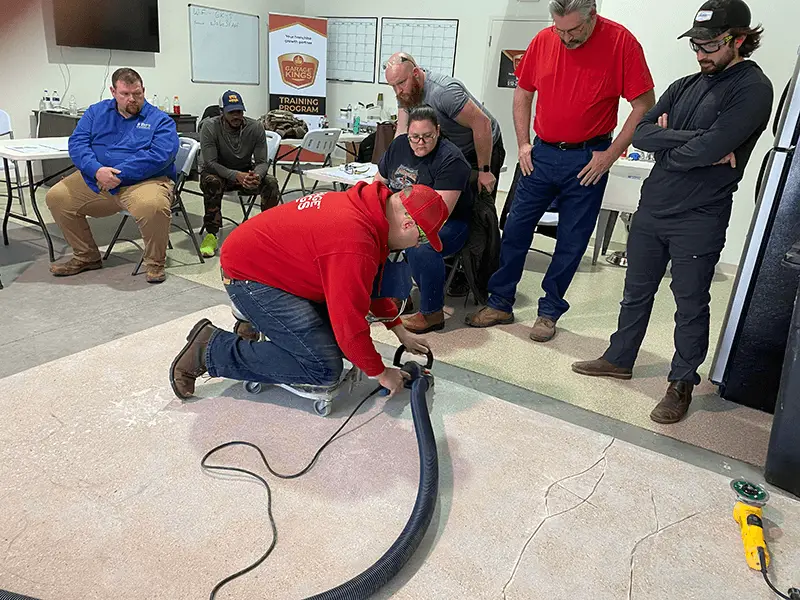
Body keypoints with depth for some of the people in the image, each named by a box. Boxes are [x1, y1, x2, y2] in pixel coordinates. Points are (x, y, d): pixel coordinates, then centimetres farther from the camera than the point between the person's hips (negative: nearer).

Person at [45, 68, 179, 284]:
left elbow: (161, 155, -16)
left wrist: (119, 174, -21)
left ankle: (154, 262, -10)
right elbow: (77, 143, 4)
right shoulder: (96, 112, 14)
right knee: (56, 197, -5)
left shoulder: (159, 119, 0)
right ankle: (86, 257, 14)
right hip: (95, 180, 6)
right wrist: (97, 170, -18)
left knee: (153, 206, -37)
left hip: (144, 181, -5)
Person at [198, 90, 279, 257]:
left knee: (271, 183, -26)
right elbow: (210, 162, -23)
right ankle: (211, 235, -26)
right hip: (217, 171, -2)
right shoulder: (210, 127, -18)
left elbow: (262, 162, -11)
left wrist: (256, 176, -36)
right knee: (211, 182, -37)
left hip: (246, 172, 2)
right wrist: (236, 175, -40)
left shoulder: (255, 127, -12)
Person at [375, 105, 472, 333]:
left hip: (448, 224, -7)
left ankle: (432, 313, -19)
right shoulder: (399, 145, 5)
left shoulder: (451, 160, -17)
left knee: (421, 246, -37)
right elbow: (379, 182, 15)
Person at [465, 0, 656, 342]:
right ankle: (500, 304, 18)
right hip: (541, 154, 4)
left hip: (587, 161, -3)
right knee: (515, 229, 5)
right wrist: (523, 143, 5)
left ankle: (549, 311, 19)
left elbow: (644, 105, -8)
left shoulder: (621, 42, -9)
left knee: (572, 241, 4)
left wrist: (611, 154, -12)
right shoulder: (543, 40, 1)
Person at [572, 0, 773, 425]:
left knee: (691, 304, 5)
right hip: (651, 208, 6)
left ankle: (682, 384, 20)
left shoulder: (753, 89, -7)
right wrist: (696, 142, -12)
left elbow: (713, 147, -22)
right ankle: (620, 359, 32)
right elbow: (641, 134, -1)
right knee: (636, 291, 16)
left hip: (699, 219, -6)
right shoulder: (685, 87, 12)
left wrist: (667, 146, -5)